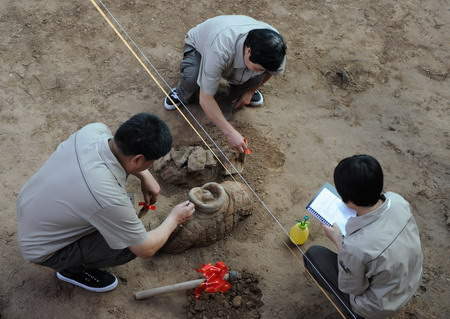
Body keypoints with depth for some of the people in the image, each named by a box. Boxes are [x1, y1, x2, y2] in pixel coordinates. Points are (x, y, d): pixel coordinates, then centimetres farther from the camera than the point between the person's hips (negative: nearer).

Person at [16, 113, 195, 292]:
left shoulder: (94, 130, -21)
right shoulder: (109, 199, -38)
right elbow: (146, 249, -20)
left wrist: (145, 176, -2)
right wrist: (174, 219, -4)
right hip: (42, 250, -7)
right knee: (131, 245, -13)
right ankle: (73, 268, 10)